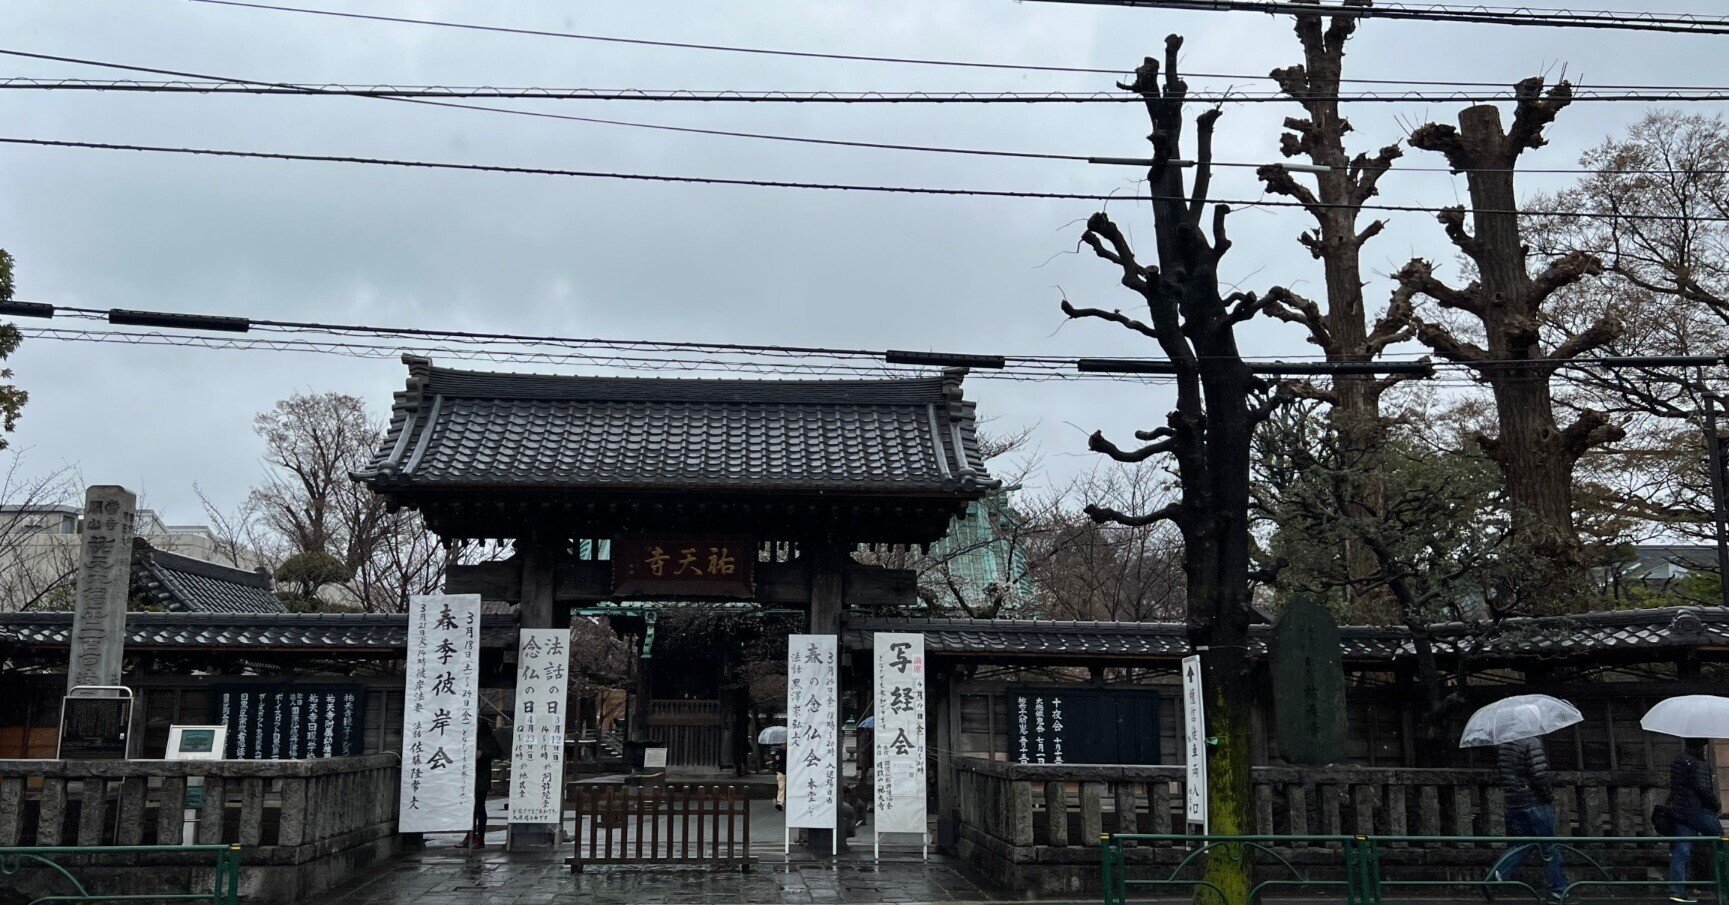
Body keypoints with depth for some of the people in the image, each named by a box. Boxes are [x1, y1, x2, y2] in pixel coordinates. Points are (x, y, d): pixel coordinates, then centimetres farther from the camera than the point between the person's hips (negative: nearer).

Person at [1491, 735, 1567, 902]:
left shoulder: (1502, 743, 4)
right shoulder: (1532, 742, -19)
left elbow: (1497, 767, 14)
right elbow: (1539, 774, -24)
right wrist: (1549, 795, -8)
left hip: (1513, 803, 6)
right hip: (1535, 801, -6)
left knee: (1524, 843, 18)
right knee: (1549, 847, 8)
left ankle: (1499, 874, 1)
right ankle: (1558, 890, 18)